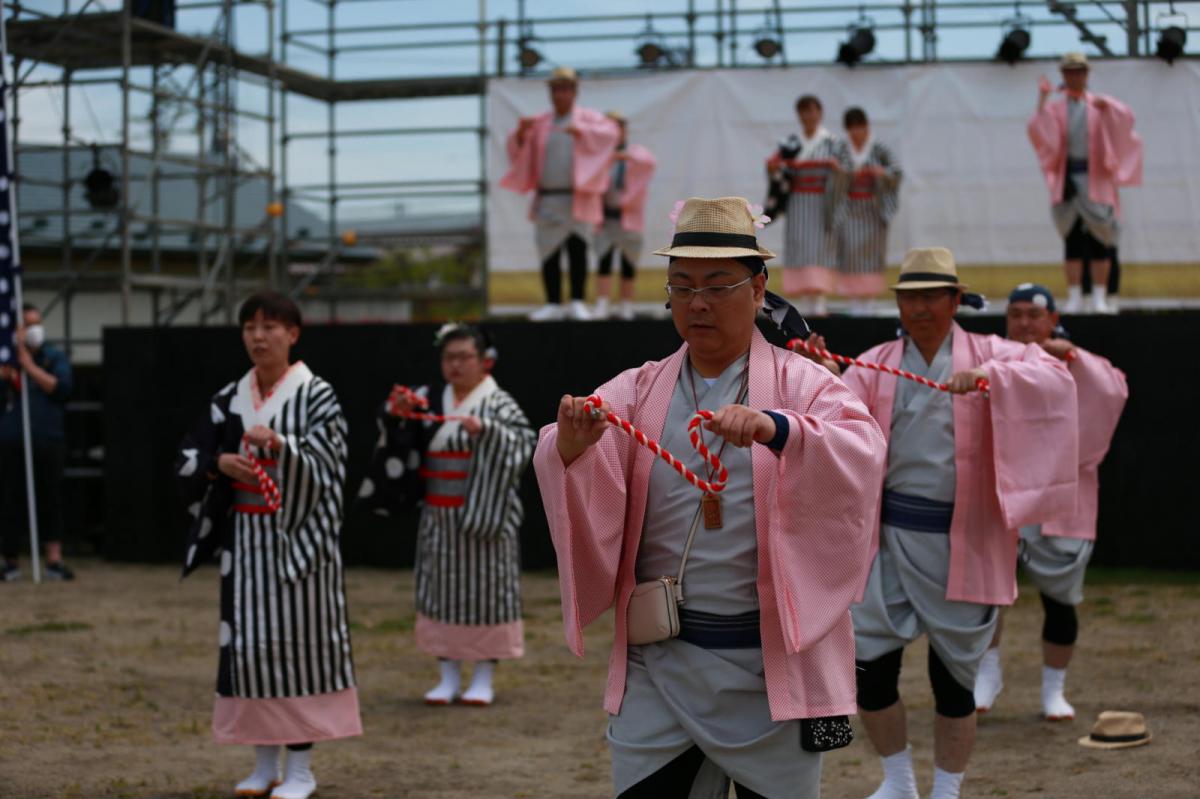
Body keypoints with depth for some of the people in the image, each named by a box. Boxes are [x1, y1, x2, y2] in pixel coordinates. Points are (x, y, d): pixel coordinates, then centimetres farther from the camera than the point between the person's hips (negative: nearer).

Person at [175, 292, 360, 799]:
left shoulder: (316, 395, -4)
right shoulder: (228, 399, 10)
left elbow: (324, 462, -16)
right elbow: (187, 461, 8)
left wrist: (279, 444, -33)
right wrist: (219, 463, -13)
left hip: (296, 538, -5)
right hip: (245, 539, 5)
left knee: (295, 638, -4)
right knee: (248, 638, 5)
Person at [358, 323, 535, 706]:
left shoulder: (498, 403, -2)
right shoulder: (429, 400, 9)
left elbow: (524, 443, -13)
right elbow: (400, 439, 12)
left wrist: (485, 430, -26)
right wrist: (399, 413, -8)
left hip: (484, 515, -4)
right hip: (439, 516, 4)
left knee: (483, 587, -1)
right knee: (442, 588, 6)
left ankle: (484, 678, 7)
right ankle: (449, 675, 14)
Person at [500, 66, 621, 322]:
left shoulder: (588, 118, 2)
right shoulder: (541, 123, 11)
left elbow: (611, 132, -15)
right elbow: (518, 148, 4)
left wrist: (581, 130, -30)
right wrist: (521, 132, -18)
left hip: (577, 198, -3)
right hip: (547, 199, 3)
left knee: (577, 247, -14)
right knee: (549, 254, 2)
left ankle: (577, 303, -9)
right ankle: (553, 305, 9)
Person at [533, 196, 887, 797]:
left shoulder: (801, 386, 0)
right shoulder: (638, 392, 7)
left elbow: (863, 453, -19)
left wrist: (776, 429, -38)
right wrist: (572, 447, -31)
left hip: (773, 667, -2)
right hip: (658, 667, 2)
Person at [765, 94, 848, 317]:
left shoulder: (833, 143, 2)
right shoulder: (791, 144, 10)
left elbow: (847, 172, -2)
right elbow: (781, 176, 9)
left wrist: (838, 168, -24)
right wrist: (774, 169, -13)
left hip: (822, 204, -3)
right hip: (797, 205, 3)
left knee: (820, 249, -10)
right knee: (799, 248, -1)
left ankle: (819, 299, -12)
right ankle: (806, 299, 2)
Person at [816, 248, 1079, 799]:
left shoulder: (990, 355, 1)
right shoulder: (875, 365, 6)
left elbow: (1055, 377, -16)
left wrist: (990, 376, -32)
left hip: (963, 541, -2)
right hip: (892, 535, 2)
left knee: (953, 675, 5)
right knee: (870, 667, 0)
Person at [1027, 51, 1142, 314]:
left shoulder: (1099, 105, 9)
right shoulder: (1055, 109, 12)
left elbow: (1126, 118, -10)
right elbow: (1038, 132, -6)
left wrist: (1106, 105, -27)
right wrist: (1042, 99, -13)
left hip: (1095, 177, -1)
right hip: (1067, 177, 1)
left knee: (1098, 239, -3)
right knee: (1072, 240, 0)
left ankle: (1100, 297, -1)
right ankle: (1074, 297, 2)